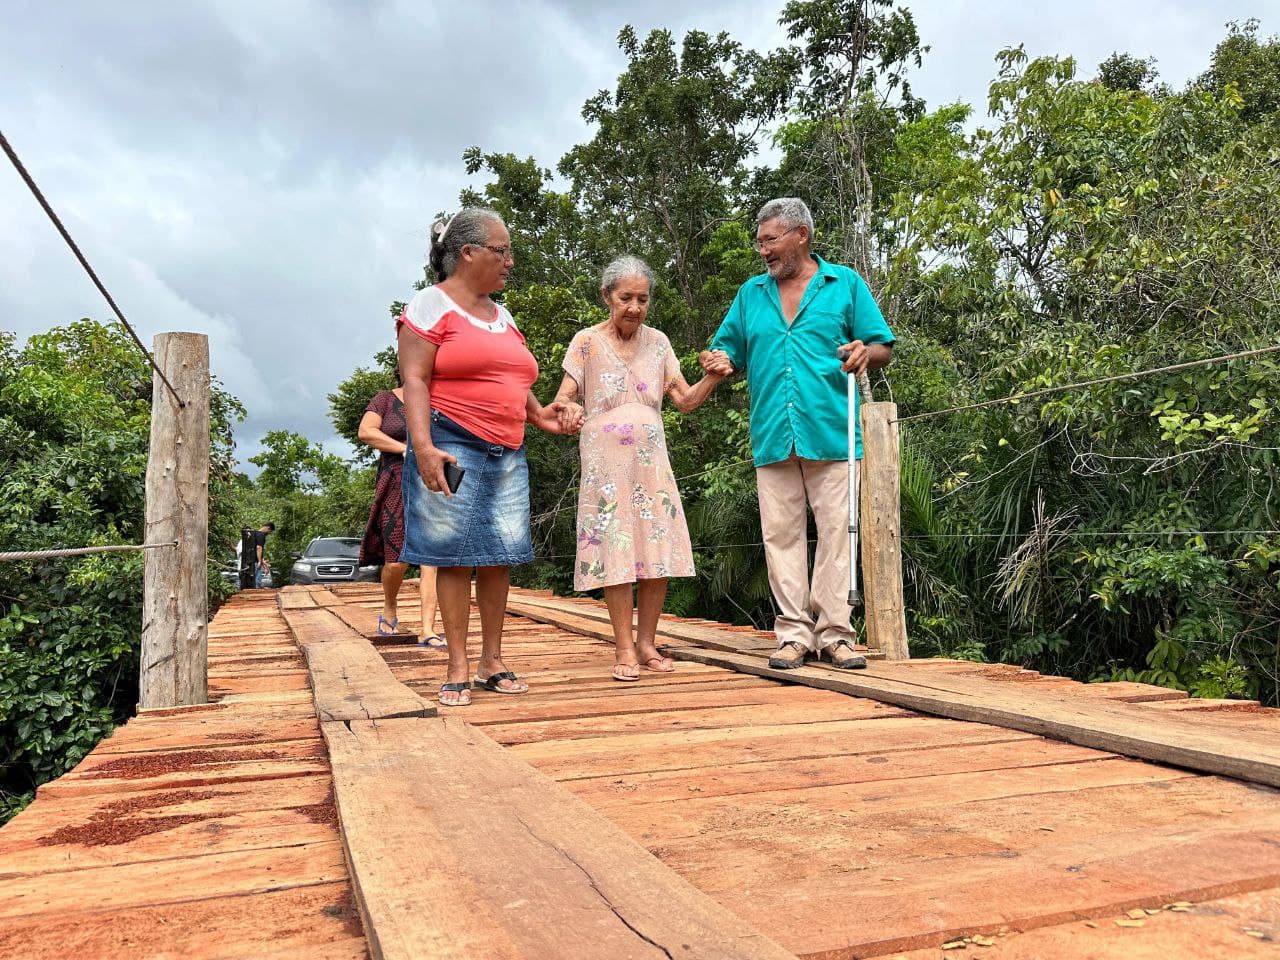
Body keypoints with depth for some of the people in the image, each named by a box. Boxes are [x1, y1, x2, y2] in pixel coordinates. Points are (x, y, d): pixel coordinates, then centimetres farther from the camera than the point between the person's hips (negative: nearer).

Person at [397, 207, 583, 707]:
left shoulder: (502, 315, 20)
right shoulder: (431, 305, -1)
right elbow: (415, 380, -10)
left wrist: (539, 414, 6)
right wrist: (423, 446, -22)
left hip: (507, 454, 7)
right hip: (452, 449, -6)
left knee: (500, 556, 5)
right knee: (455, 556, -5)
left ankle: (492, 660, 15)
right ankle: (458, 667, 3)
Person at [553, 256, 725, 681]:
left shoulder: (657, 342, 10)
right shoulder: (587, 342, 1)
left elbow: (686, 400, 8)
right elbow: (563, 399, -3)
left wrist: (712, 378, -11)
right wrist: (564, 412, -26)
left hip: (651, 459, 3)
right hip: (605, 460, -3)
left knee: (658, 549, -1)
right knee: (615, 551, -6)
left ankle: (647, 644, 11)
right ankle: (624, 649, 2)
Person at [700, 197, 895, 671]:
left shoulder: (845, 284, 9)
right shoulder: (751, 293, 18)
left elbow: (884, 349, 7)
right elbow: (731, 351, 19)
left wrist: (865, 352, -15)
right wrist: (722, 362, -4)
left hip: (832, 433, -3)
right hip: (773, 437, 3)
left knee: (836, 532, -2)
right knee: (781, 535, 3)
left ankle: (835, 632, 5)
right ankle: (795, 633, 10)